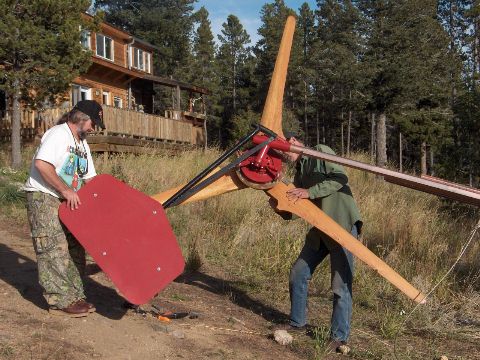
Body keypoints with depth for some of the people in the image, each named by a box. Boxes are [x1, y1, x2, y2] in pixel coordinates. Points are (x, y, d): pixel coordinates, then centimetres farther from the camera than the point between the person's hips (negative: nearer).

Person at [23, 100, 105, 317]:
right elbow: (41, 164, -26)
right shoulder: (59, 134, -12)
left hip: (68, 202, 9)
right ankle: (61, 301, -3)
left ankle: (75, 297, 16)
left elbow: (89, 177, 18)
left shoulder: (82, 144, 17)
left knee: (74, 249, 8)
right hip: (43, 197, -9)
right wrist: (66, 190, -24)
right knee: (55, 250, -9)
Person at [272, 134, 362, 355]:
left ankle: (340, 338, 3)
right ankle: (297, 323, 27)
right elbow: (289, 212, 15)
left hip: (343, 225, -8)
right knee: (298, 274, 11)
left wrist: (310, 192, -20)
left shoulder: (321, 152, -3)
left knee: (341, 284, -8)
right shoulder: (299, 173, 17)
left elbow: (340, 178, -17)